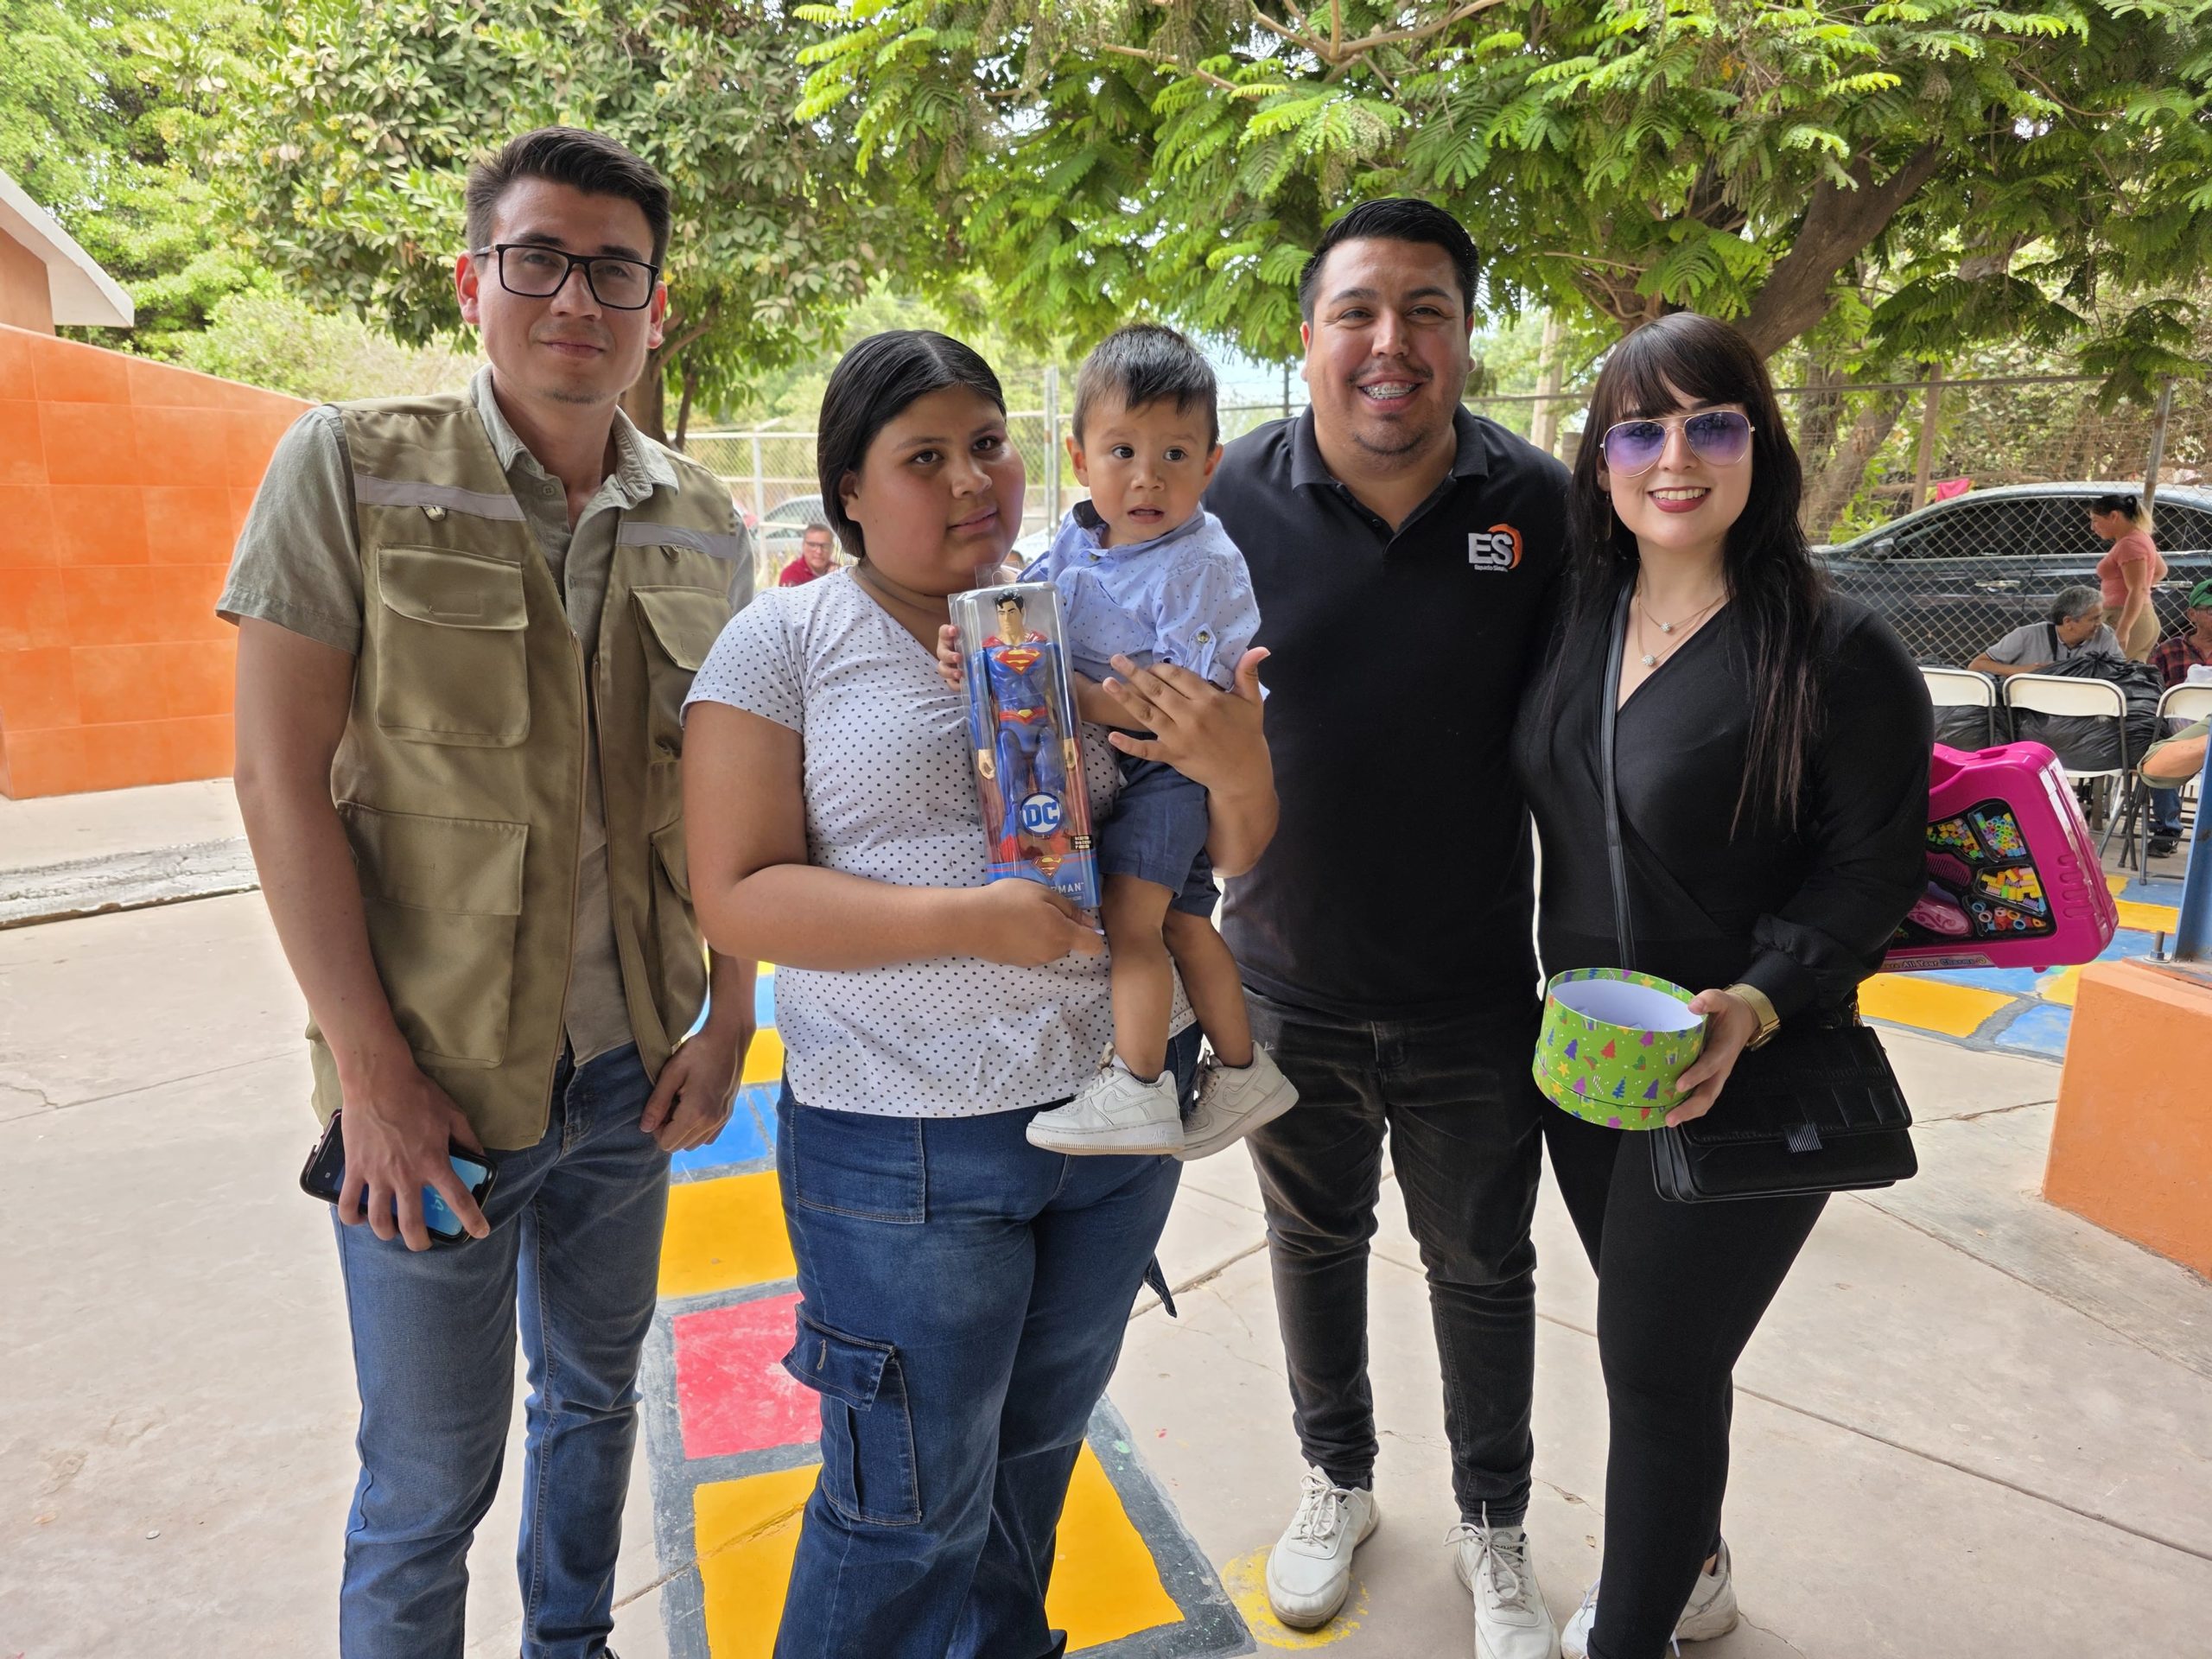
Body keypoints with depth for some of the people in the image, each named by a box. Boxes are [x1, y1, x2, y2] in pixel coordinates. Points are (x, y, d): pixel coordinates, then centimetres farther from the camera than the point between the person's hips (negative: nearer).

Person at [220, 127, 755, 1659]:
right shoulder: (351, 470, -8)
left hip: (632, 1066, 4)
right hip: (432, 1077, -4)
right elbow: (282, 777, -11)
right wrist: (375, 1072, -14)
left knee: (598, 1392, 23)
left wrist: (727, 1024, 2)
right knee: (426, 1485, 9)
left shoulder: (703, 526, 2)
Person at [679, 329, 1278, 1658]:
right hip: (907, 1145, -4)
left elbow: (1233, 854, 6)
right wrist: (969, 920, -22)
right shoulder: (785, 642, -6)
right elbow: (737, 896, -12)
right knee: (911, 1507, 10)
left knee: (1036, 1455, 24)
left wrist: (1237, 768, -17)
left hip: (1124, 1099, 5)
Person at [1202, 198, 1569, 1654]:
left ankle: (1496, 1524, 44)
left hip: (1475, 999, 0)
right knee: (1314, 1242, 21)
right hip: (1288, 985, 1)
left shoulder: (1540, 504, -8)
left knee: (1484, 1267, 18)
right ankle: (1339, 1479, 49)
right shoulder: (1232, 501, -10)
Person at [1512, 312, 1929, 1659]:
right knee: (1657, 1334, 22)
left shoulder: (1842, 654, -16)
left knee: (1657, 1360, 5)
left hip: (1743, 1076, -6)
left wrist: (1753, 1006, -28)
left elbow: (1870, 876, -14)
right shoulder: (1579, 616, 1)